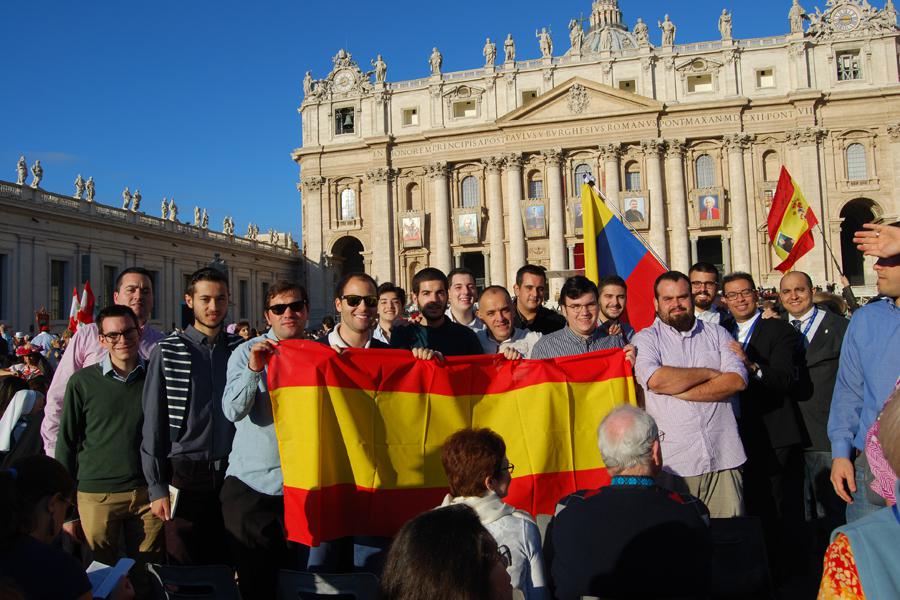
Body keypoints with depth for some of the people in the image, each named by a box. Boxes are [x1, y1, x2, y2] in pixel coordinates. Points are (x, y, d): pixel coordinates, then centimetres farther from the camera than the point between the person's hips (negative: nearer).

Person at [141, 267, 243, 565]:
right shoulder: (168, 352, -2)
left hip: (232, 473, 2)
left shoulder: (241, 349, 5)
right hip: (186, 476, -2)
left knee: (226, 566, 11)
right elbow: (153, 423, -2)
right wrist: (157, 487, -4)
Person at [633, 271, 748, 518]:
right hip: (672, 462, -2)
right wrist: (708, 373, -4)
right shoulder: (646, 338, 5)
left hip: (724, 459, 2)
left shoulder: (717, 334, 13)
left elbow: (738, 380, -2)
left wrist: (680, 391, -9)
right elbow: (655, 380, -14)